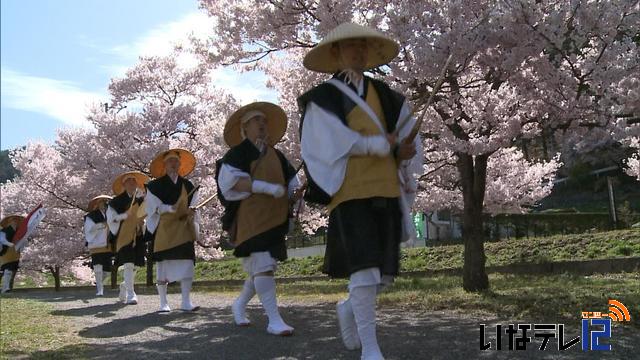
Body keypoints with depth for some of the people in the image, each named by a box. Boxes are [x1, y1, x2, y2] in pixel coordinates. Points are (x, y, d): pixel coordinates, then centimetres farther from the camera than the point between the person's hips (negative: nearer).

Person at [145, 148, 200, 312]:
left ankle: (186, 302, -2)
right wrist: (168, 208, -17)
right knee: (163, 265, 1)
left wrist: (191, 212, -7)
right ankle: (164, 303, 10)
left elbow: (193, 206, 15)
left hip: (183, 229, 2)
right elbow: (152, 207, -2)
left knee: (187, 265, -6)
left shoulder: (188, 186, 12)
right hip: (163, 229, -2)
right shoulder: (156, 186, 3)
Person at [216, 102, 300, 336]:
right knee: (263, 266, -13)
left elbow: (290, 182, 22)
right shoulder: (239, 152, -1)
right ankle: (274, 320, -10)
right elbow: (231, 181, -15)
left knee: (264, 268, 10)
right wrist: (267, 187, -20)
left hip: (274, 219, 7)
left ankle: (239, 304, 32)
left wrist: (296, 194, -1)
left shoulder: (275, 154, 17)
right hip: (250, 218, -7)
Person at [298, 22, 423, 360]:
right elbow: (329, 143, -10)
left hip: (386, 189, 5)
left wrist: (405, 152, -5)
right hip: (351, 191, -5)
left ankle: (349, 308, 36)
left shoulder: (383, 93, 16)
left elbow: (405, 132, 18)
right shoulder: (323, 98, 2)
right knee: (364, 267, -13)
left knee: (386, 272, 7)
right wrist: (381, 145, -7)